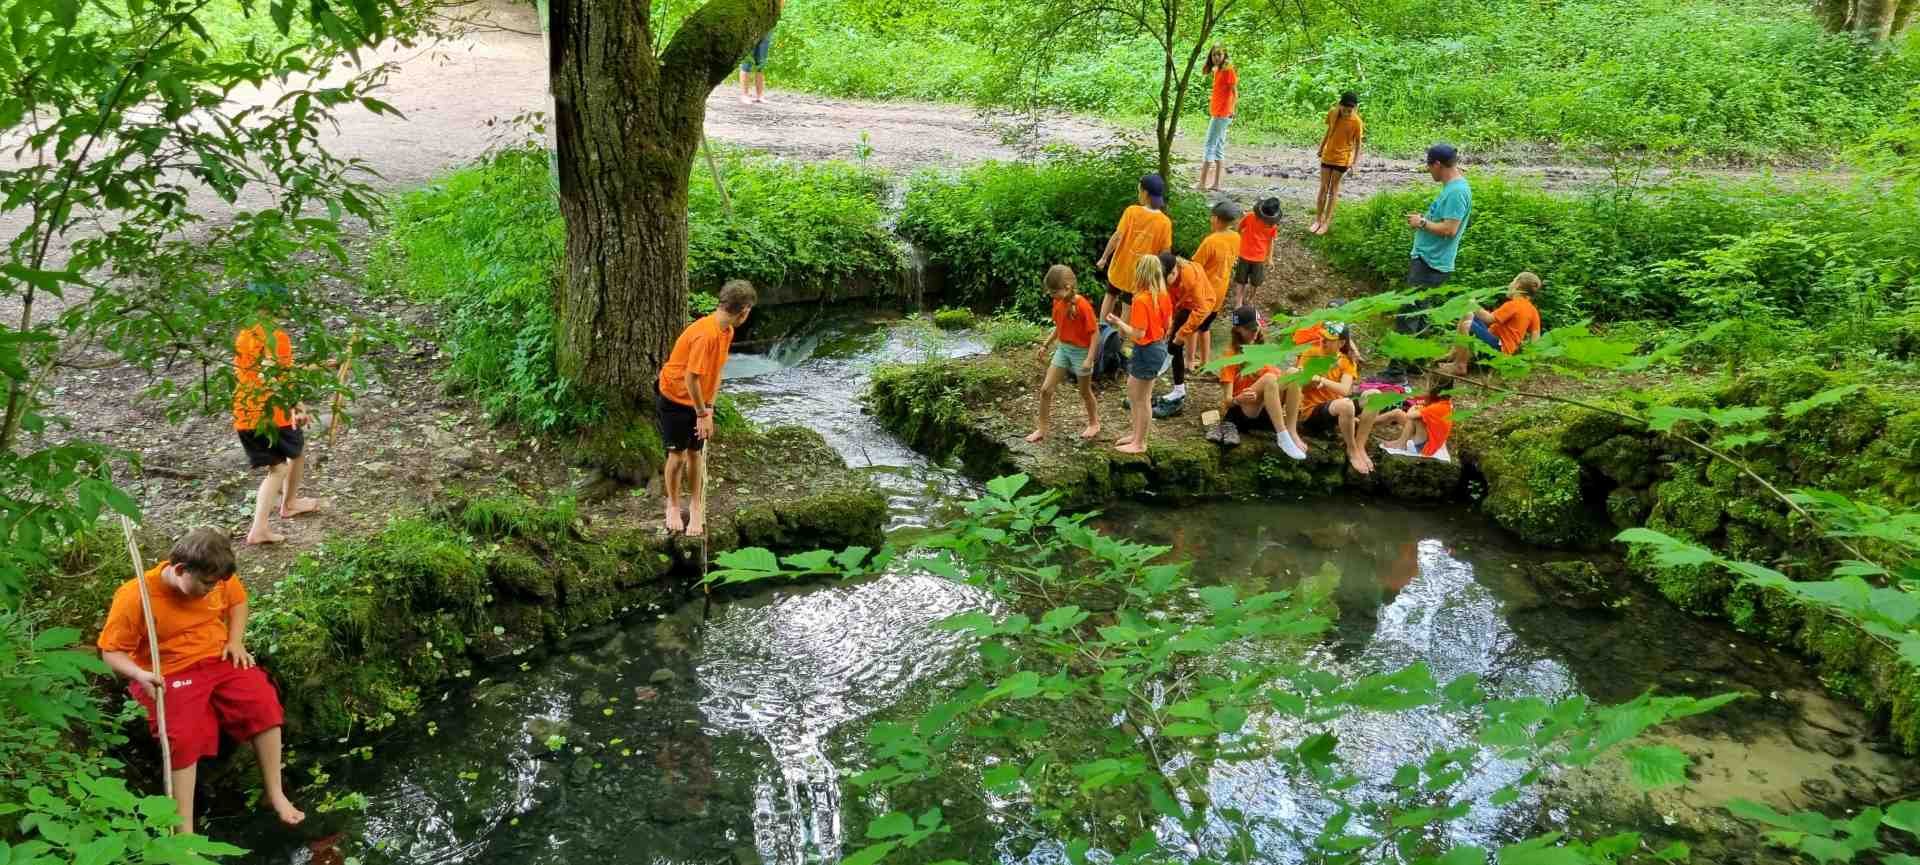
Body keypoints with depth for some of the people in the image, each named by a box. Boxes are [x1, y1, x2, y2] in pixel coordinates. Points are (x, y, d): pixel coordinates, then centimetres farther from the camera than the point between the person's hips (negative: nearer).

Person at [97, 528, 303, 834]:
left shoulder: (215, 578, -5)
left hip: (219, 659, 4)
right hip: (169, 674, -4)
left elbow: (237, 600, 18)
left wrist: (235, 640, 1)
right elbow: (111, 651, -8)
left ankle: (275, 794, -6)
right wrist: (140, 674, -27)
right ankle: (185, 832, -22)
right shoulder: (135, 597, -18)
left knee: (263, 704, -20)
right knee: (183, 737, -29)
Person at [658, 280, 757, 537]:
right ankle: (673, 506, 21)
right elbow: (691, 378, -28)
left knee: (696, 452, 10)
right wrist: (702, 414, -19)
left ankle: (696, 506, 21)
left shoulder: (727, 331, -4)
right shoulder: (705, 334, -32)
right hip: (674, 399, -7)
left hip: (697, 400, 7)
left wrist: (709, 407, -2)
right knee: (677, 454, 3)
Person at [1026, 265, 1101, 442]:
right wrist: (1046, 345, 7)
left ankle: (1094, 424, 37)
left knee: (1085, 392, 13)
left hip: (1081, 352, -6)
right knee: (1046, 389, -1)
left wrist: (1089, 359, -23)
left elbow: (1094, 333, -19)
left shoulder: (1082, 305, -23)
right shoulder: (1058, 302, -2)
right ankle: (1041, 429, 9)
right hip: (1062, 349, 6)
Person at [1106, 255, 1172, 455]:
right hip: (1160, 347, 9)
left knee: (1141, 399, 6)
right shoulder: (1164, 296, 0)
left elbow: (1138, 334, -25)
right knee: (1132, 390, 24)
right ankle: (1136, 433, 36)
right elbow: (1168, 325, 9)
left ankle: (1140, 443, 19)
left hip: (1146, 351, -9)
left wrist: (1118, 323, -13)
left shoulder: (1141, 300, -25)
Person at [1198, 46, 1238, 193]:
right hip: (1216, 113, 10)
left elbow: (1235, 93, -14)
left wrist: (1231, 109, -23)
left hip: (1222, 114, -10)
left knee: (1209, 147, -10)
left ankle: (1202, 183, -10)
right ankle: (1216, 184, 13)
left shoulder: (1228, 70, -11)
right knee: (1218, 148, 10)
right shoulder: (1217, 71, 13)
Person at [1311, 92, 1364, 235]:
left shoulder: (1356, 122, -18)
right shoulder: (1332, 113, -8)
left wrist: (1355, 162, -12)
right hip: (1327, 156, 3)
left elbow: (1357, 144, -9)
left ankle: (1327, 222, 12)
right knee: (1323, 188, 8)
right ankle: (1318, 219, 17)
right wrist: (1321, 149, 15)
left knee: (1333, 189, 5)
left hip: (1342, 159, -3)